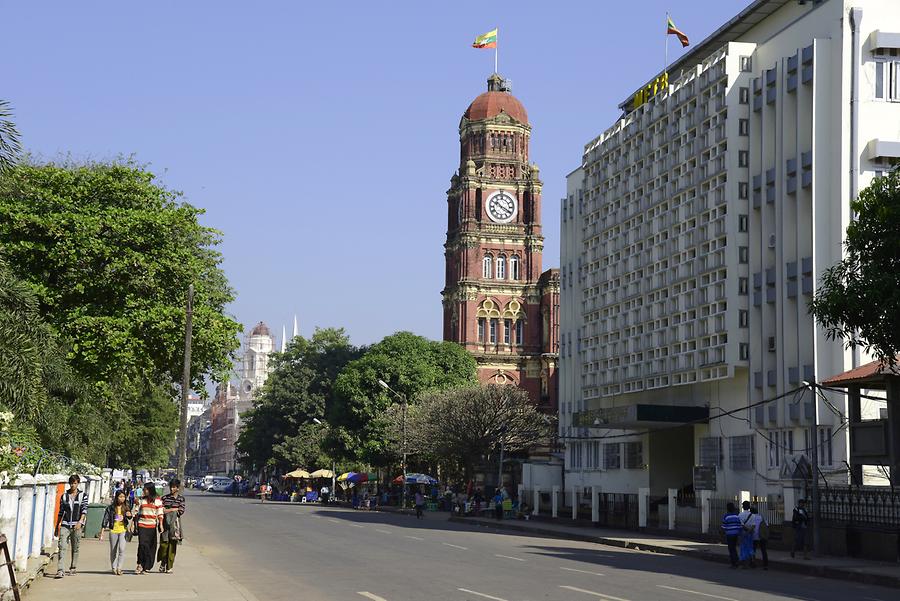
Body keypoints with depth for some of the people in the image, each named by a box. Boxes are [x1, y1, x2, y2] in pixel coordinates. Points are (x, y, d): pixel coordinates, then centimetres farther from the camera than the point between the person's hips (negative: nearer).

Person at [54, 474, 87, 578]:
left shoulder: (83, 495, 4)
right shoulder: (64, 496, 9)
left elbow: (84, 510, -4)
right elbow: (61, 512, 14)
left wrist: (80, 521, -18)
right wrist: (57, 525, 13)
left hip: (77, 525, 0)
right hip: (65, 525, 1)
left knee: (75, 548, 7)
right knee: (62, 547, -12)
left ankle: (73, 568, 21)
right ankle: (60, 570, -18)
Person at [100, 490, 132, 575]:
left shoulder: (126, 507, 2)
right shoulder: (111, 508, -3)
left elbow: (129, 520, 9)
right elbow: (105, 520, -2)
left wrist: (129, 516, -15)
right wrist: (102, 532, -7)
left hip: (123, 530, 0)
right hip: (113, 530, 0)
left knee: (122, 549, -15)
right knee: (113, 551, 10)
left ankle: (119, 568, -14)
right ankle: (114, 568, 22)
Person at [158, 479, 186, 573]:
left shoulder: (181, 498, 5)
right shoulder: (165, 497, 7)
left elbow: (181, 512, -5)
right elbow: (161, 510, -1)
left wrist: (168, 510, -7)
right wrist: (174, 509, -10)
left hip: (175, 524, 0)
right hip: (165, 523, 0)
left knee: (173, 544, -1)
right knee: (164, 543, -6)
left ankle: (169, 567, 5)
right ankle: (163, 563, 15)